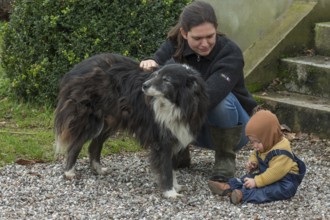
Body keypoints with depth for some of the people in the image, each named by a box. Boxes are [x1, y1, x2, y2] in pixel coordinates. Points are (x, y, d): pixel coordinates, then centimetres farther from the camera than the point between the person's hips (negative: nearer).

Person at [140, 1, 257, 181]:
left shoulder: (230, 53, -25)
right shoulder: (175, 45, -11)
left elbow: (210, 94, -40)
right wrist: (150, 65, -41)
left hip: (230, 126, -3)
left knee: (220, 100, -36)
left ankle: (225, 158, -12)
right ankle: (179, 152, -4)